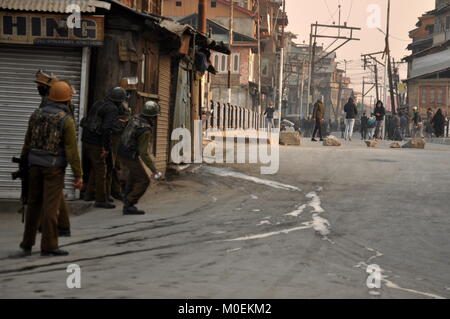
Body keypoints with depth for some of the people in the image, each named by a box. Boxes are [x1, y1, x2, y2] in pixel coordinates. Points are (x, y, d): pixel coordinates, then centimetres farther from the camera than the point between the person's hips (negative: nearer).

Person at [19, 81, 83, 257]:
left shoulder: (36, 114, 4)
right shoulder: (66, 120, -12)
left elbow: (28, 142, 11)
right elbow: (72, 150, -14)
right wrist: (78, 175, -10)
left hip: (36, 164, 5)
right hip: (54, 167, -5)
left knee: (34, 204, 14)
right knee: (51, 206, -3)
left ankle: (27, 243, 18)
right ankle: (49, 246, -2)